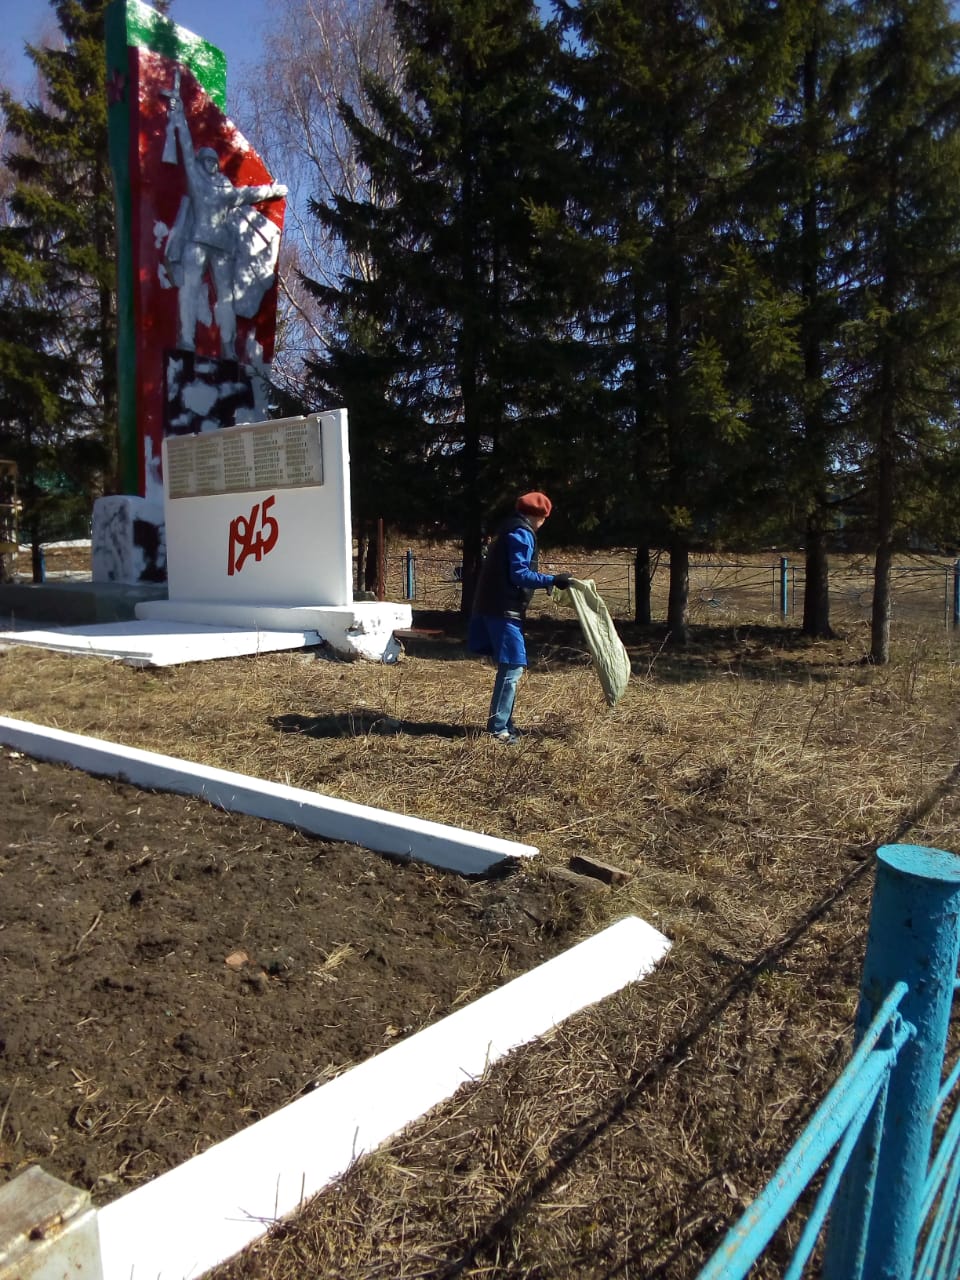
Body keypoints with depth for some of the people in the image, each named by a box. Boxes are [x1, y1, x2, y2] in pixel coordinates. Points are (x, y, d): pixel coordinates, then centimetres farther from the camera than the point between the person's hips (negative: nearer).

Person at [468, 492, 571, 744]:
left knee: (509, 668, 14)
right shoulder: (521, 534, -11)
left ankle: (503, 723, 21)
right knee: (512, 668, -9)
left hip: (495, 607, 10)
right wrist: (552, 580, -21)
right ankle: (497, 729, -6)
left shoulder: (511, 530, 20)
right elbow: (519, 574, -20)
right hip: (504, 609, -10)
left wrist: (543, 581, 26)